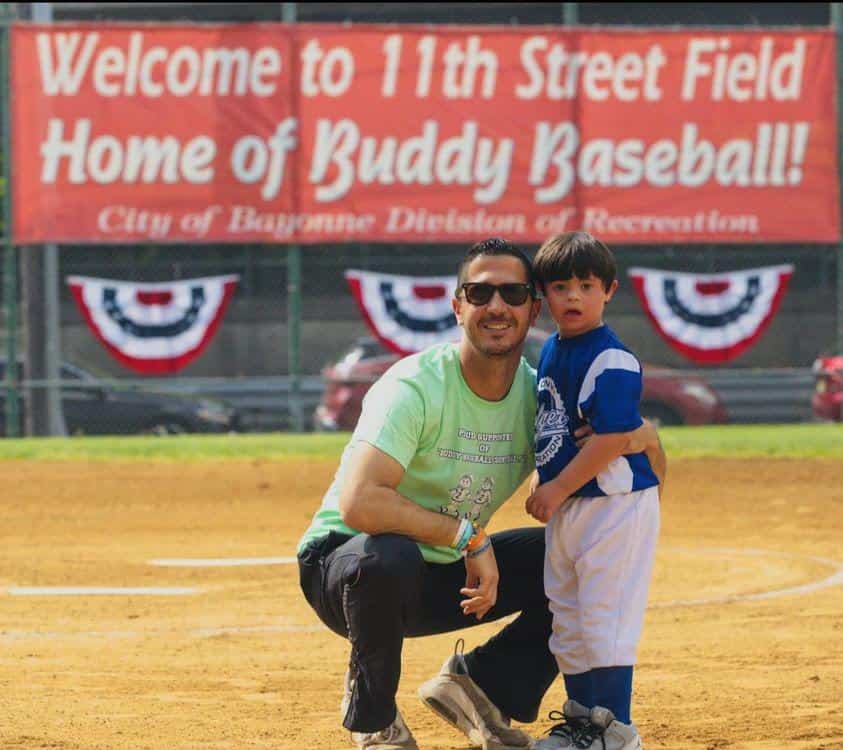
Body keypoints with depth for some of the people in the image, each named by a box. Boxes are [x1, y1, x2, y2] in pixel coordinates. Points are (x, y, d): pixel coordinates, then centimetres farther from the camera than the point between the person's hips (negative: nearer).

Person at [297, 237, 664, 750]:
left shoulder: (538, 394, -5)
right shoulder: (416, 388, -25)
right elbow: (358, 503, -38)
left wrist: (638, 436, -25)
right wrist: (468, 536, -33)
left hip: (448, 572, 6)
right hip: (342, 562, -6)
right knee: (387, 556, -40)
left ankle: (478, 685, 7)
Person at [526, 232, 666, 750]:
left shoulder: (611, 359, -17)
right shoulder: (552, 351, 11)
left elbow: (613, 439, -22)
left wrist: (557, 489, -18)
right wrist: (550, 490, 13)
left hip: (614, 504, -9)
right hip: (566, 508, 9)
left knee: (604, 615, -7)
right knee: (567, 617, 14)